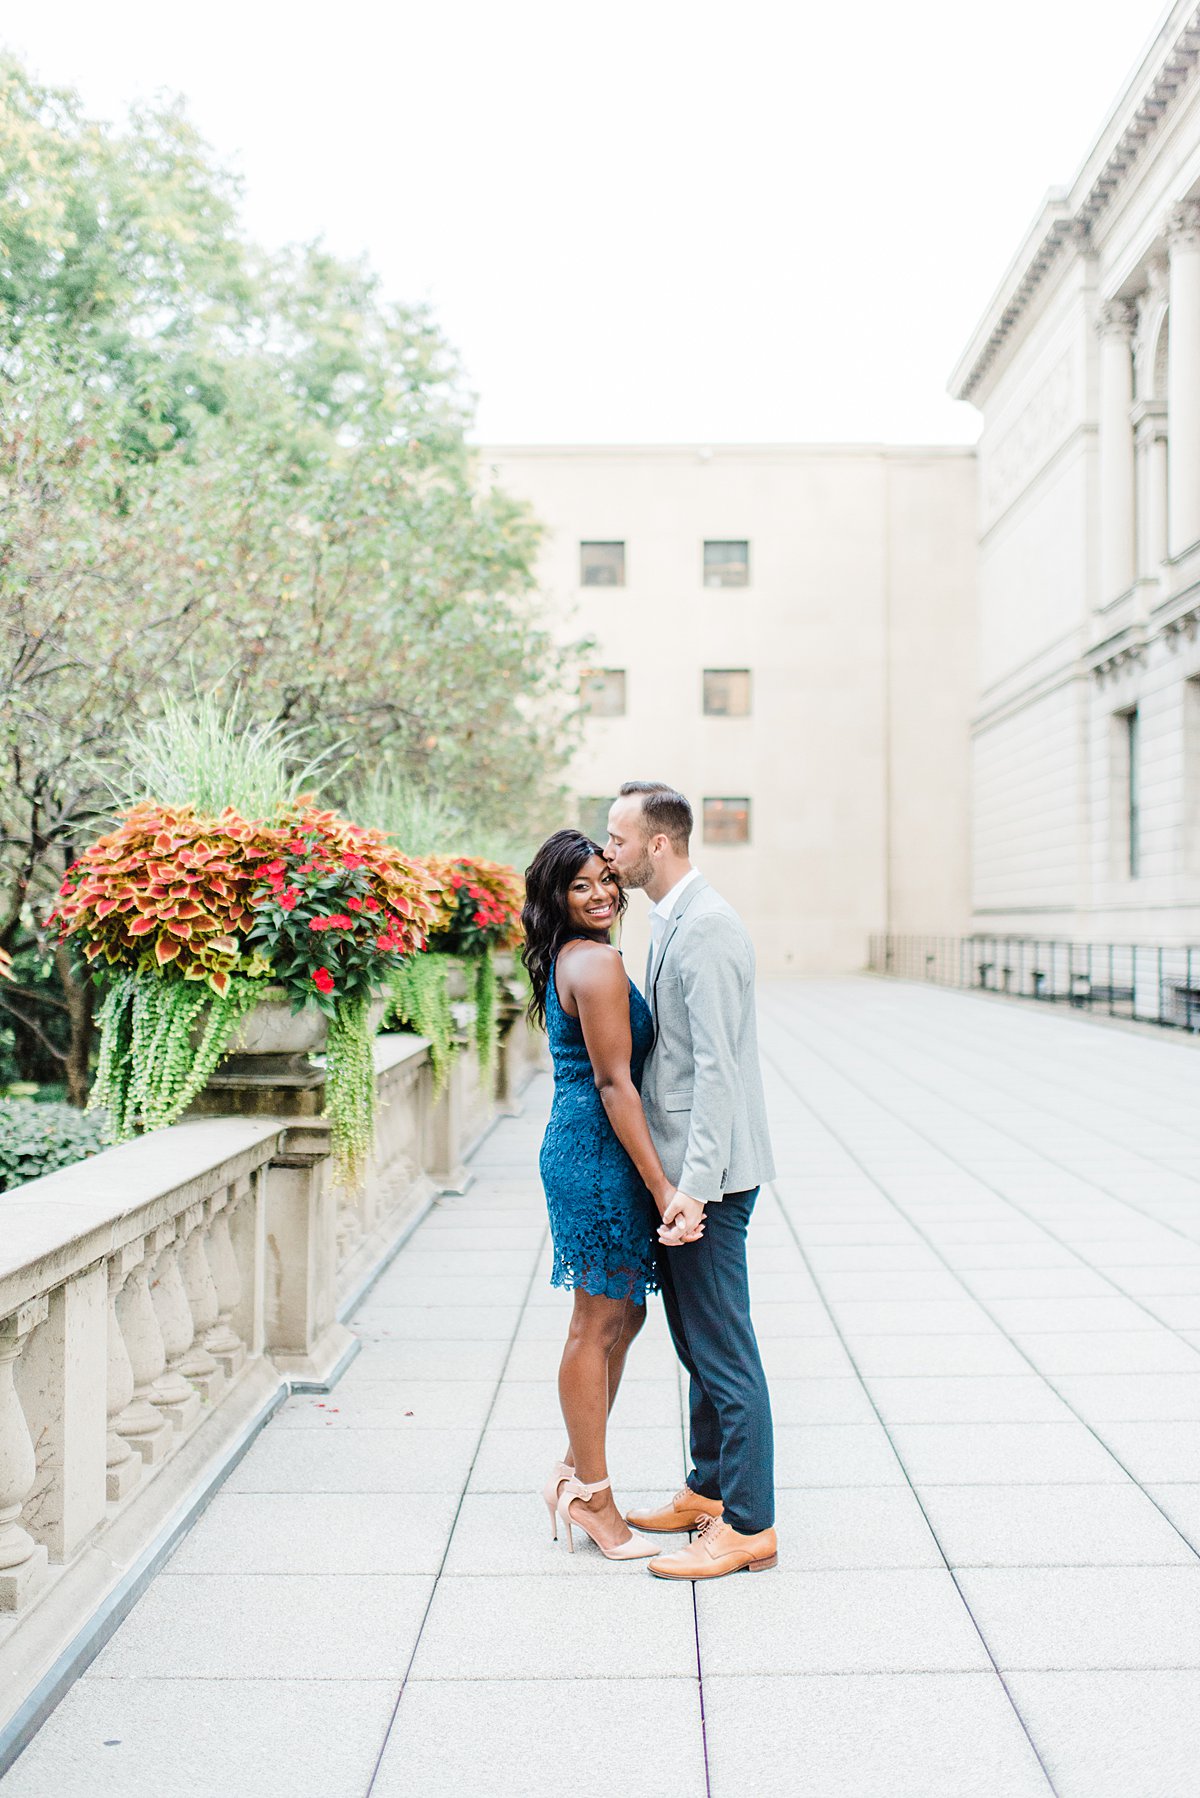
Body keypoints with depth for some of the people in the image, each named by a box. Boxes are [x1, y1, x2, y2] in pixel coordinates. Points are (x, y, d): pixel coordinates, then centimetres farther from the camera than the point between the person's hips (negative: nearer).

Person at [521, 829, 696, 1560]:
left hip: (578, 1148, 10)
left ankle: (576, 1473, 28)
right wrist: (662, 1185, -19)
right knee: (600, 1323, 2)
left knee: (622, 1317, 17)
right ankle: (592, 1497, 15)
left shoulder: (572, 959, 14)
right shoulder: (598, 962, -16)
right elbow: (614, 1083, -20)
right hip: (598, 1153, -10)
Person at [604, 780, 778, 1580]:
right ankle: (710, 1490, 33)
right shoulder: (674, 920, 14)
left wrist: (695, 1183, -27)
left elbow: (717, 1066, -24)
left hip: (709, 1170, -10)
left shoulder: (705, 928, -18)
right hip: (681, 1165, 10)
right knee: (699, 1342, 19)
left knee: (724, 1349, -1)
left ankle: (748, 1526, 9)